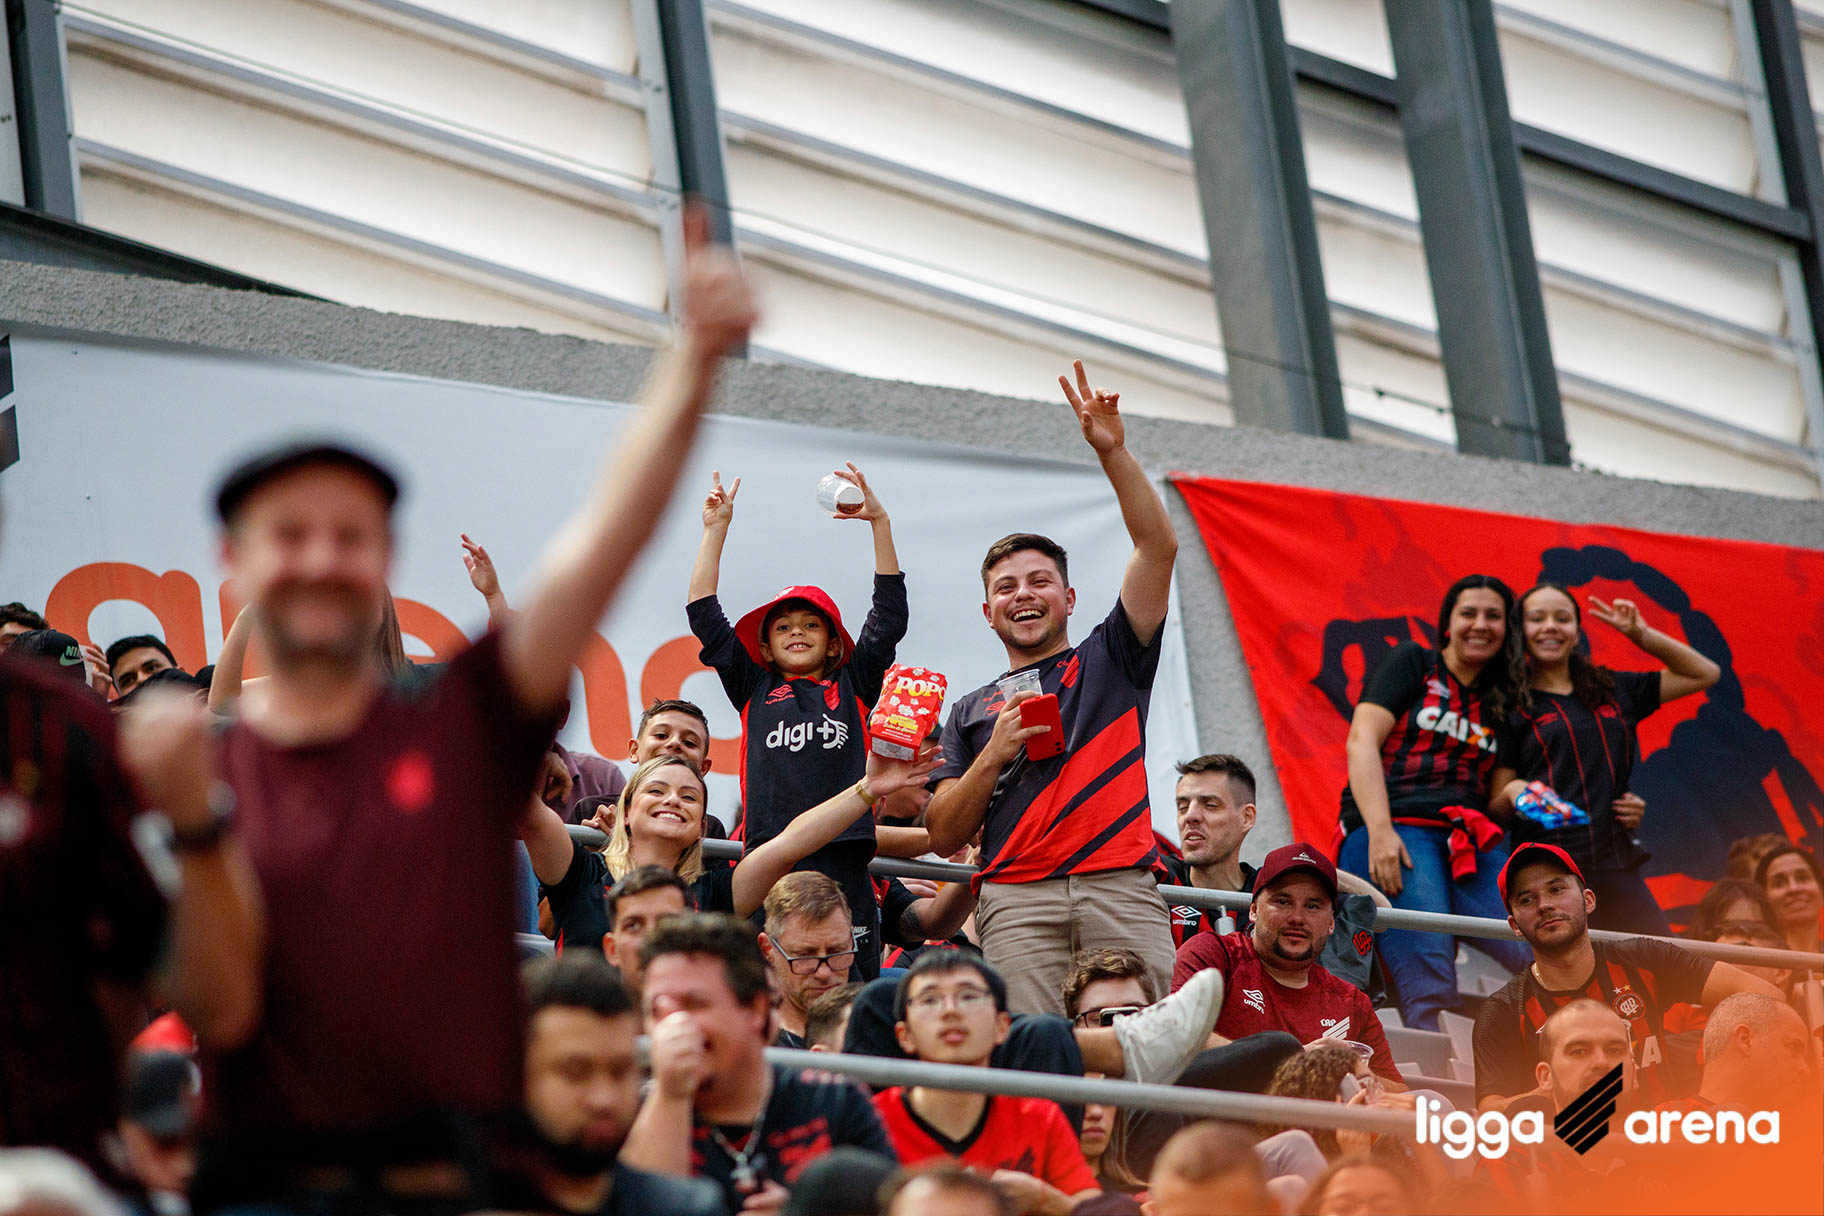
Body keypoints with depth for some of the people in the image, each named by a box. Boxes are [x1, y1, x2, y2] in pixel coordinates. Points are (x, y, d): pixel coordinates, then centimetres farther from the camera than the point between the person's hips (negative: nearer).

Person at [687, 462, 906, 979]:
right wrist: (716, 529, 18)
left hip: (841, 854, 0)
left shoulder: (852, 686, 18)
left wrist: (879, 521, 8)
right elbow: (703, 615, 18)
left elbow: (890, 614, 13)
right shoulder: (755, 690, 19)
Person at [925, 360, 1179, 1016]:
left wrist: (1112, 451, -1)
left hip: (1121, 883, 0)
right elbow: (944, 837, 17)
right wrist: (994, 754, 2)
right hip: (1017, 896, 1)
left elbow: (1158, 547, 9)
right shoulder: (971, 713, 25)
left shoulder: (1109, 660, 22)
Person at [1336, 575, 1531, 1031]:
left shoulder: (1500, 704, 24)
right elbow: (1362, 741, -2)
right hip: (1394, 830, -5)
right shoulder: (1413, 664, 10)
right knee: (1429, 989, -25)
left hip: (1469, 841, 5)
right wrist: (1379, 832, -15)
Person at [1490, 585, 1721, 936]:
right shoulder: (1513, 707, 7)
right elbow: (1495, 811, 5)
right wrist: (1513, 793, -18)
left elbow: (1705, 673, 25)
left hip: (1616, 865, 4)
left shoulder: (1613, 690, 18)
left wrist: (1641, 634, 15)